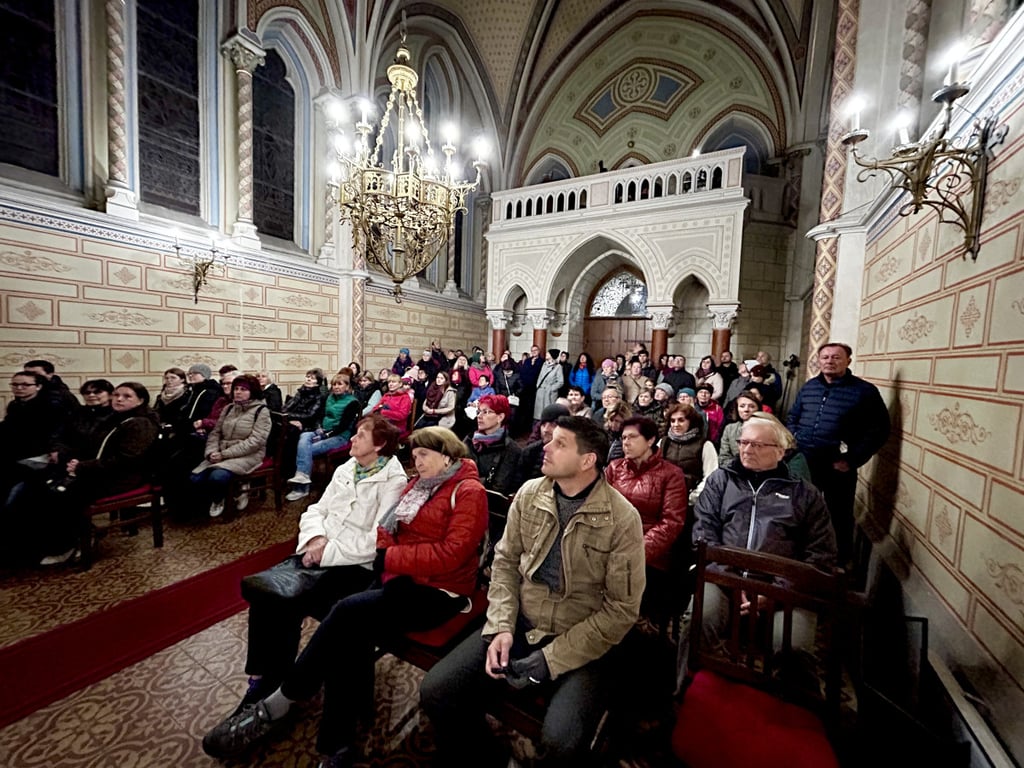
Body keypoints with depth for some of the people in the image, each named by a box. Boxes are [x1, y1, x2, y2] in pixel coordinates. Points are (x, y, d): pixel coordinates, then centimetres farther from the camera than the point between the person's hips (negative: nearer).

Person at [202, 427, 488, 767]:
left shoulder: (469, 492, -12)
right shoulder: (418, 485, 13)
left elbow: (450, 554, -20)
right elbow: (388, 528, 13)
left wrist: (391, 558, -16)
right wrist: (385, 555, -8)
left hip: (438, 591, -6)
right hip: (400, 579, 7)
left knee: (349, 612, -21)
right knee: (352, 637, -20)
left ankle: (277, 706, -3)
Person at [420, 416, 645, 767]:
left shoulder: (622, 520, -16)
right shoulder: (529, 494, -4)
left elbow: (621, 609, -12)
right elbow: (506, 561, 5)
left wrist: (552, 657, -15)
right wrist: (500, 627, -9)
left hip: (581, 644, -3)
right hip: (520, 625, 4)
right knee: (436, 692, -8)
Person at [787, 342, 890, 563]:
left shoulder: (865, 391, -6)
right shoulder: (808, 387, 8)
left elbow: (878, 430, -9)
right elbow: (792, 417, 17)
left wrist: (852, 461, -14)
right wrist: (794, 443, 2)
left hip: (838, 468, -4)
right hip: (802, 464, 5)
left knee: (839, 518, 9)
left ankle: (840, 564, 29)